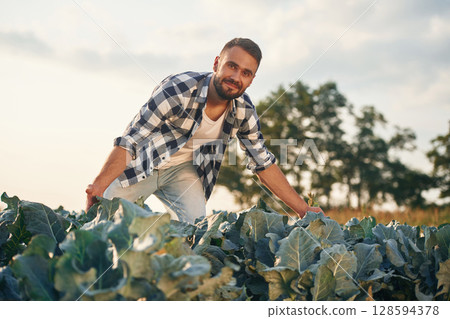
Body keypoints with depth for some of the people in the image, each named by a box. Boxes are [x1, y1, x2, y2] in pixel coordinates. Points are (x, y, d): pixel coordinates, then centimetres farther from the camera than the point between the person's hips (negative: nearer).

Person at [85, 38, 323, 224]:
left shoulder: (243, 111, -14)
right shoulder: (178, 90, -31)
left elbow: (263, 163, -3)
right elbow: (130, 141, -32)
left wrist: (303, 210, -6)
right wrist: (99, 185, -45)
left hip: (183, 170, 4)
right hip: (143, 164, -3)